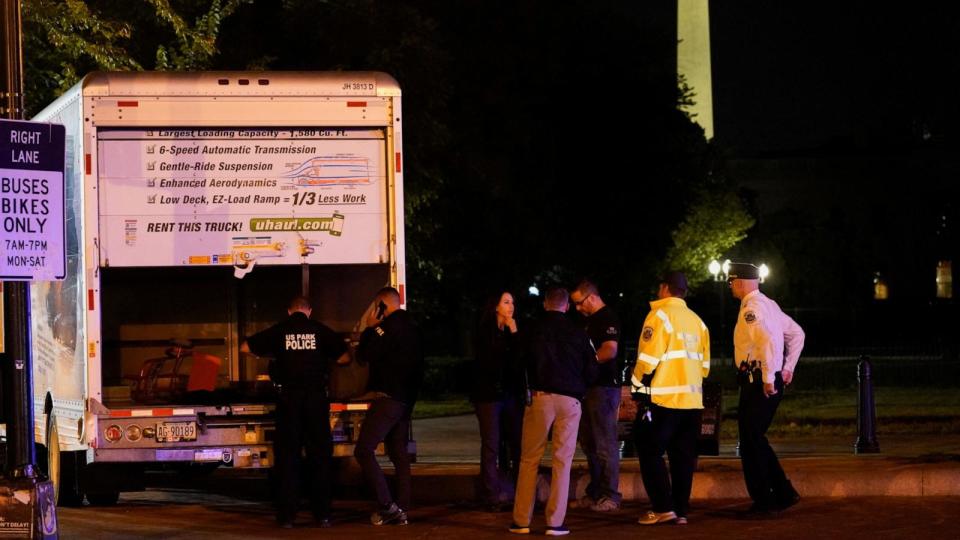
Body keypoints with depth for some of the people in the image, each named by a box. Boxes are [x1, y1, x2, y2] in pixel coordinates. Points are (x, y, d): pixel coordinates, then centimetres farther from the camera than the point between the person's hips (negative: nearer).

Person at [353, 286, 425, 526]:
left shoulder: (390, 326, -14)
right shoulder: (411, 326, 16)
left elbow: (366, 354, -14)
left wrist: (370, 327, -3)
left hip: (388, 397, -10)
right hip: (406, 398, 10)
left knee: (364, 450, -11)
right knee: (399, 454, 11)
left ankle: (387, 505, -19)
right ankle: (401, 510, 9)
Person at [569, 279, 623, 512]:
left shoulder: (608, 318, -10)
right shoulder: (590, 320, 19)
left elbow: (610, 351, -21)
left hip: (604, 387, -10)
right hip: (590, 387, 10)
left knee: (605, 444, -7)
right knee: (589, 443, 13)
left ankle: (610, 495, -5)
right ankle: (595, 493, 19)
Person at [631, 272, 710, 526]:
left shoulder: (660, 315, -8)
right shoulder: (697, 322, 13)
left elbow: (648, 360, -12)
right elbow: (704, 364, 15)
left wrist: (640, 390, 0)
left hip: (663, 400, -7)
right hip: (692, 400, 7)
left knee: (650, 451, 0)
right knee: (683, 456, 9)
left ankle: (663, 508, -7)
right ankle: (681, 510, 8)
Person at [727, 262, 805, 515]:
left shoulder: (751, 308, -14)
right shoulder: (769, 305, 16)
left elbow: (767, 340, -29)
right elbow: (796, 333, 25)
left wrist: (768, 378, -24)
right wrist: (788, 368, 23)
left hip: (757, 382, -10)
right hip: (771, 381, 10)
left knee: (751, 440, -2)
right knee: (755, 438, 16)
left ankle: (763, 500, 2)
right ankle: (784, 493, 14)